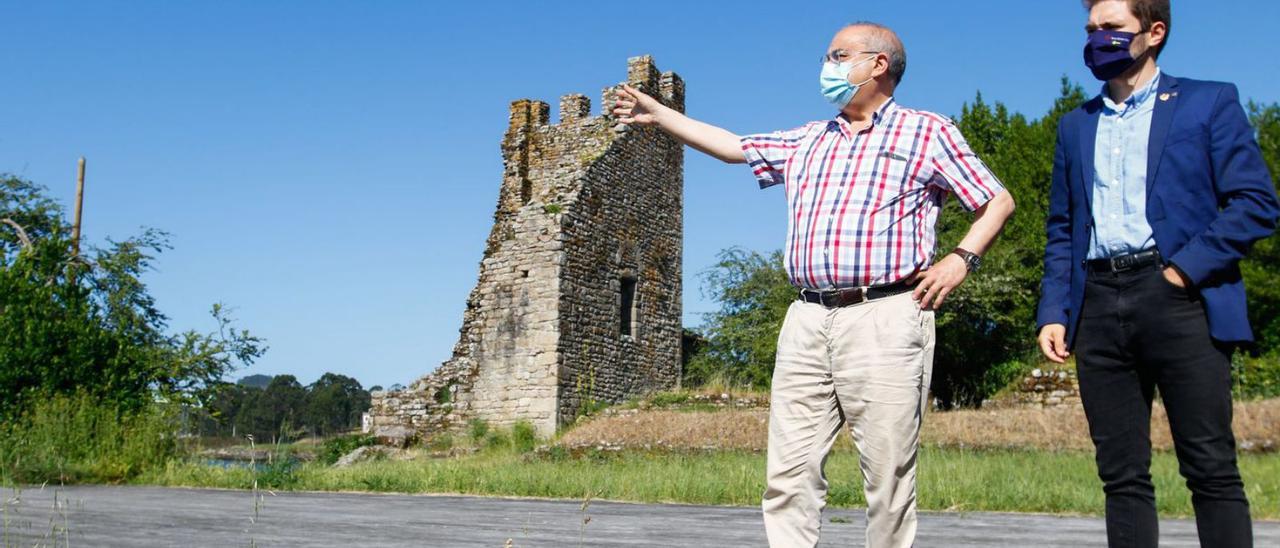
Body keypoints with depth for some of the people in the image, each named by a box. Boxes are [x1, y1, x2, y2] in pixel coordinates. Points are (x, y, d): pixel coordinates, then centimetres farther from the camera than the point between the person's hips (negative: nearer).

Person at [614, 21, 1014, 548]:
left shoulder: (927, 132, 8)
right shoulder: (808, 141, 24)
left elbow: (997, 201, 9)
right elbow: (731, 146, 30)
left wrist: (961, 258, -5)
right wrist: (657, 113, 29)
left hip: (885, 320, -5)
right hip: (807, 323, 5)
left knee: (887, 475, -4)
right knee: (790, 472, -1)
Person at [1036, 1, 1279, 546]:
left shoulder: (1209, 102, 7)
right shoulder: (1076, 125, 20)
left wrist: (1186, 268, -11)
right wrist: (1054, 311, 7)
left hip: (1178, 297, -4)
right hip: (1099, 306, 4)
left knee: (1211, 469, -4)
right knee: (1121, 475, 3)